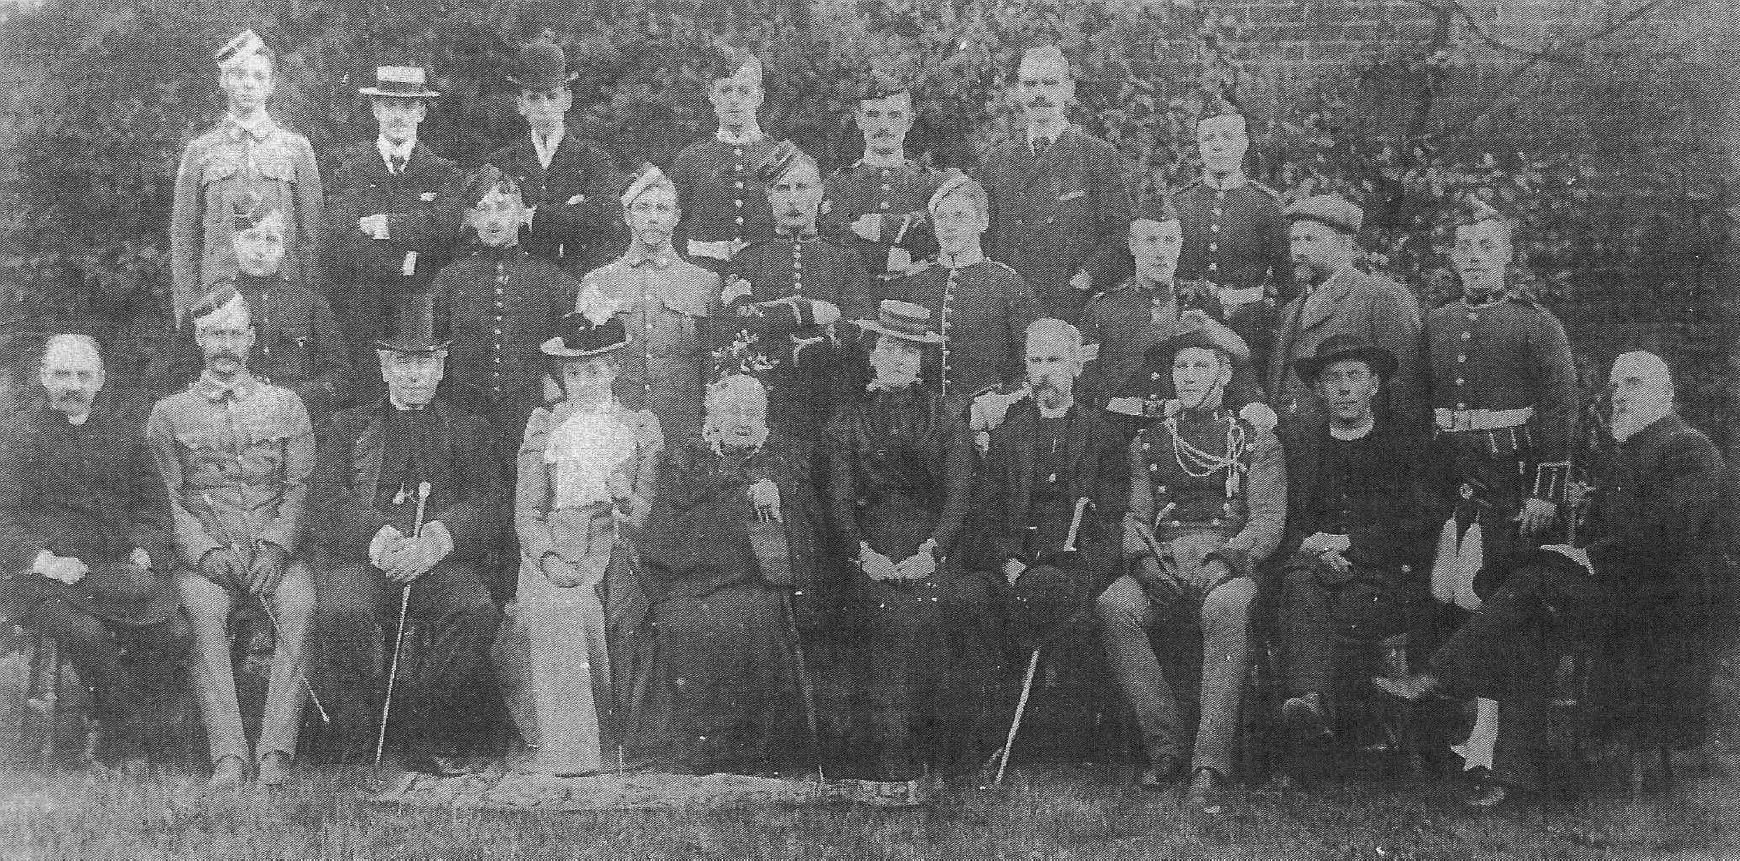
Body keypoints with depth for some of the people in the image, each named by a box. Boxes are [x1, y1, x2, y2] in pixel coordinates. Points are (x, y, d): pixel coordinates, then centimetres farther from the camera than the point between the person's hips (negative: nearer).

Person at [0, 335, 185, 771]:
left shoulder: (124, 427, 13)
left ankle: (125, 748, -3)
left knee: (173, 633, -21)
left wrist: (144, 552, -4)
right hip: (42, 578, -3)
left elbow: (152, 504, 15)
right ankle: (133, 735, -10)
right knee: (86, 632, -32)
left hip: (119, 568, 3)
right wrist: (44, 561, -17)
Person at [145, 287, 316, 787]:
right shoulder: (170, 413, 13)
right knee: (203, 609, -33)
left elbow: (299, 489, 8)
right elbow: (167, 498, 6)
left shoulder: (285, 405, 15)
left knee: (299, 605, -32)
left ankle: (276, 751, -34)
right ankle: (228, 755, -36)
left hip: (276, 552, 1)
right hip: (204, 554, 0)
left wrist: (274, 548, -9)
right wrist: (205, 551, -11)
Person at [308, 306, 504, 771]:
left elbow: (488, 505, 6)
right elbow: (329, 497, 5)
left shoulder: (468, 431, 22)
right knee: (340, 615, -34)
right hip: (360, 556, 0)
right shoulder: (348, 426, 22)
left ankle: (415, 724, -14)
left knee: (478, 611, -32)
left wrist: (436, 541, -15)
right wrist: (379, 539, -15)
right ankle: (355, 729, -11)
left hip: (439, 558, 1)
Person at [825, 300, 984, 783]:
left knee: (930, 604, -28)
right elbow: (838, 500, 7)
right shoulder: (847, 423, 16)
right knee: (889, 609, -28)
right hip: (874, 556, 0)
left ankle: (950, 753, -17)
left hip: (934, 550, 0)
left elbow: (958, 495, 5)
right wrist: (863, 553, -11)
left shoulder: (946, 421, 16)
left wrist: (931, 551, -12)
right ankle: (893, 765, -22)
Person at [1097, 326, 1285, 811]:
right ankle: (1165, 745, -24)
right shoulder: (1148, 441, 22)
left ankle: (1209, 767, -42)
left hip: (1226, 560, -3)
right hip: (1160, 563, 3)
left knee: (1226, 608, -39)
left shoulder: (1256, 441, 14)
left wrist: (1226, 557, -16)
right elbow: (1135, 513, 16)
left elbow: (1268, 518, 3)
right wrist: (1143, 556, -7)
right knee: (1112, 607, -31)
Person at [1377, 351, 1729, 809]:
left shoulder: (1688, 450, -6)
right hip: (1625, 592, 8)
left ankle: (1434, 680, -22)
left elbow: (1669, 534, -20)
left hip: (1670, 597, -8)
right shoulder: (1628, 456, 24)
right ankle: (1518, 769, -20)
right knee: (1530, 623, -17)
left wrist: (1594, 557, -19)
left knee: (1535, 580, -24)